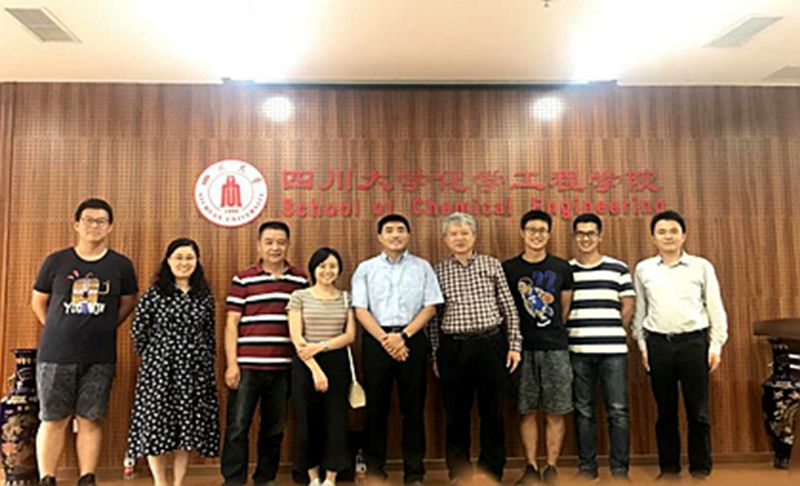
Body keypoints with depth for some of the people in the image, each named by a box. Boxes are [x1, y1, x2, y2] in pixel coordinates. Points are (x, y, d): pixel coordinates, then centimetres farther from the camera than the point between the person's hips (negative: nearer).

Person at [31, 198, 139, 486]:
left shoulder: (121, 265, 2)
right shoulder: (56, 261, 1)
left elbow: (127, 303, 12)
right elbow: (38, 301, 11)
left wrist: (104, 328, 5)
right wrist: (59, 330, 7)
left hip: (100, 358, 0)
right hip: (56, 355, 0)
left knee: (90, 420, 7)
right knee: (53, 419, 6)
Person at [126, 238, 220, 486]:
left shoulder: (204, 295, 7)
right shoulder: (154, 293, -2)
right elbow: (138, 328, 3)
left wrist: (208, 361, 8)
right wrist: (150, 355, 5)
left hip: (194, 370, 2)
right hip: (160, 368, -2)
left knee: (187, 424, 6)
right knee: (156, 421, 1)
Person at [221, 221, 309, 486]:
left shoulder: (301, 280, 7)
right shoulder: (243, 279, 1)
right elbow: (231, 323, 0)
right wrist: (231, 363, -6)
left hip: (283, 367, 2)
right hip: (247, 365, -2)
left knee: (274, 427, 12)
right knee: (237, 426, 1)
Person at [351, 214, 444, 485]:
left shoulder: (422, 267, 8)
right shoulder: (365, 269, 7)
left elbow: (430, 307, 2)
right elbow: (361, 310, 0)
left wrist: (403, 336, -10)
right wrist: (385, 339, -12)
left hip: (412, 339, 0)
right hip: (376, 340, 0)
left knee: (413, 407, 5)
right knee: (376, 407, 5)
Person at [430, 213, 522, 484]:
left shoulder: (492, 265, 5)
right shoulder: (438, 271, 5)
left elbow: (509, 308, 6)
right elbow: (433, 316, 5)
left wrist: (514, 344, 2)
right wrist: (434, 354, 3)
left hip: (491, 345, 0)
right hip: (453, 348, 0)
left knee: (492, 412, 8)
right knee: (456, 414, 8)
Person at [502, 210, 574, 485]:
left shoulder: (561, 268, 4)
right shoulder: (508, 269, 2)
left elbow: (565, 308, 11)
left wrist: (552, 331, 8)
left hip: (555, 348, 1)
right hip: (522, 348, 0)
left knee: (555, 412, 5)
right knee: (527, 411, 6)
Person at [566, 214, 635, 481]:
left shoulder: (618, 268, 5)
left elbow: (628, 307, 7)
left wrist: (611, 333, 4)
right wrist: (578, 333, 1)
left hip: (613, 350, 0)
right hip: (577, 350, 1)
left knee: (618, 410, 2)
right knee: (583, 411, 8)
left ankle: (620, 468, 14)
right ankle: (587, 466, 19)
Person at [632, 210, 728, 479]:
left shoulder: (701, 266, 3)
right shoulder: (643, 269, 7)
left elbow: (715, 307, 4)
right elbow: (639, 309, 11)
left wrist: (716, 343, -2)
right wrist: (641, 343, 6)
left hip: (694, 341, -1)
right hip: (658, 343, 1)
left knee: (697, 411, 3)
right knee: (665, 410, 9)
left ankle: (701, 468, 18)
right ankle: (669, 467, 21)